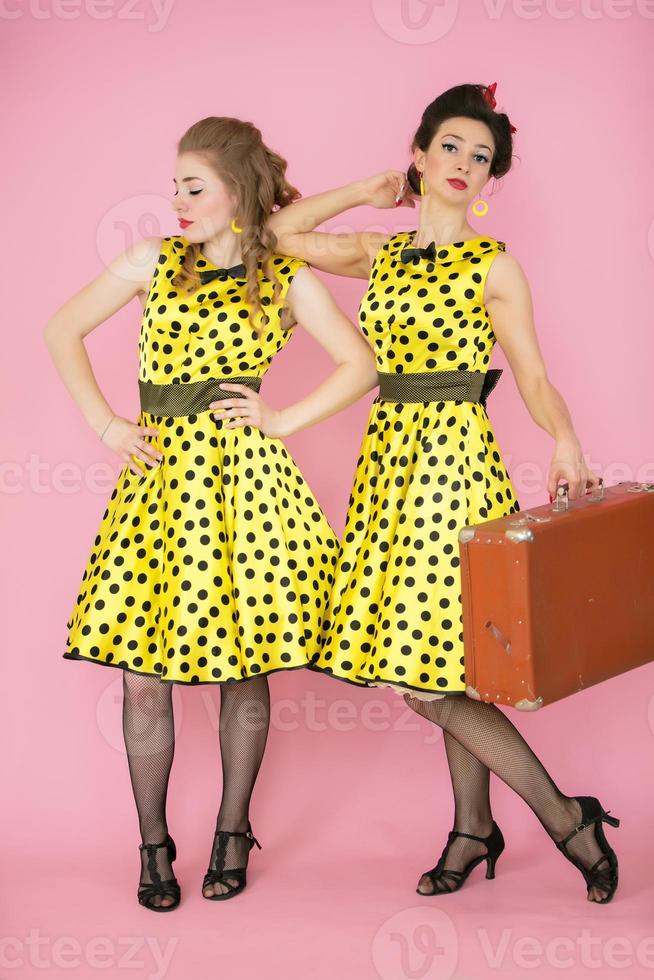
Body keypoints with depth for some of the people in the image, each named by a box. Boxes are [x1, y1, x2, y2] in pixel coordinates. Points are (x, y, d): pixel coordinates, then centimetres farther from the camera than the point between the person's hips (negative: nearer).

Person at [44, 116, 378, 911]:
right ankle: (153, 845, 14)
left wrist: (282, 420, -4)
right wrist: (103, 424, 5)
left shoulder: (289, 280, 2)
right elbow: (63, 332, 14)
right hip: (158, 471, 2)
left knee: (242, 667, 4)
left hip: (241, 473, -2)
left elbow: (361, 366, 3)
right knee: (142, 669, 0)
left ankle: (232, 834, 22)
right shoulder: (152, 262, 8)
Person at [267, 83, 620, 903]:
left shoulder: (494, 265, -2)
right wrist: (373, 190, 14)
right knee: (439, 672, 8)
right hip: (391, 457, 6)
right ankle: (474, 830, 20)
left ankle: (565, 816, 2)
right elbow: (282, 231, 19)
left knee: (429, 681, -10)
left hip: (455, 459, -5)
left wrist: (564, 441, -26)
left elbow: (532, 375, -7)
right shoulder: (380, 253, 12)